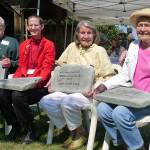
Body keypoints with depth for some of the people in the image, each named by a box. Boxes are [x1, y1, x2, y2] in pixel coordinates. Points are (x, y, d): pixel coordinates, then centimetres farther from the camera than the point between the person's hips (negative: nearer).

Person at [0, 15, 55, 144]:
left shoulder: (49, 45, 0)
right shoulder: (23, 45, 17)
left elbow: (47, 68, -7)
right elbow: (21, 67, 14)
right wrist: (14, 79, -6)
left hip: (39, 85, -5)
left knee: (17, 95, -33)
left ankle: (30, 130, -10)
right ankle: (15, 126, 2)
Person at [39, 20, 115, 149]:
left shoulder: (99, 51, -1)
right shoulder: (72, 47, 13)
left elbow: (109, 76, -6)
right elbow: (60, 66, 21)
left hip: (88, 94, -6)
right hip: (69, 91, 6)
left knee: (67, 102, -33)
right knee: (45, 101, -13)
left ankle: (80, 133, -5)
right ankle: (72, 129, 1)